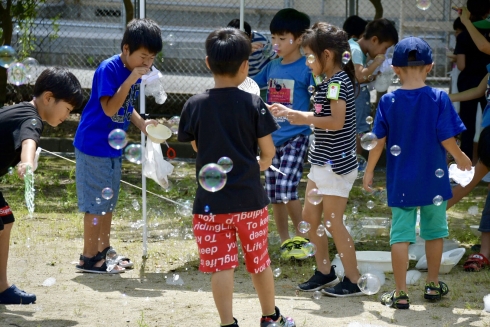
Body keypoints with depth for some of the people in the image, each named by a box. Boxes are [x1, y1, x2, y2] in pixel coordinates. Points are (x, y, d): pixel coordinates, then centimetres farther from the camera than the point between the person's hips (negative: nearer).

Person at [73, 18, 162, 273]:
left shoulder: (134, 71, 4)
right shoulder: (109, 70, -21)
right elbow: (110, 108, -27)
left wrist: (142, 123, -1)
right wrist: (130, 80, -31)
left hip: (113, 147, 8)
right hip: (94, 145, -8)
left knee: (108, 202, 17)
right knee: (95, 204, -2)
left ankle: (104, 250, 29)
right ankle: (89, 258, 5)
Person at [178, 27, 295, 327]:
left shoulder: (194, 106, -7)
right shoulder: (254, 104, -9)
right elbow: (269, 151, -5)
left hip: (211, 201, -1)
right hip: (250, 198, 1)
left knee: (221, 267, 3)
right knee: (260, 261, 17)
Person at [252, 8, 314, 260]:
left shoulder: (307, 68, -10)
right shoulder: (272, 67, 7)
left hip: (295, 137, -6)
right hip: (271, 138, 6)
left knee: (286, 190, -14)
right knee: (274, 194, 9)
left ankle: (303, 237, 3)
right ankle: (285, 242, 21)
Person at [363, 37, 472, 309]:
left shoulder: (388, 102, -6)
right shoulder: (439, 99, -10)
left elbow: (379, 143, -3)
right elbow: (447, 140, -9)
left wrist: (369, 172, 10)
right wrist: (461, 158, 11)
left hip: (400, 182, 0)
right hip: (434, 180, 0)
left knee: (401, 234, 3)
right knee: (434, 231, 17)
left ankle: (401, 293, 1)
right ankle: (433, 285, 28)